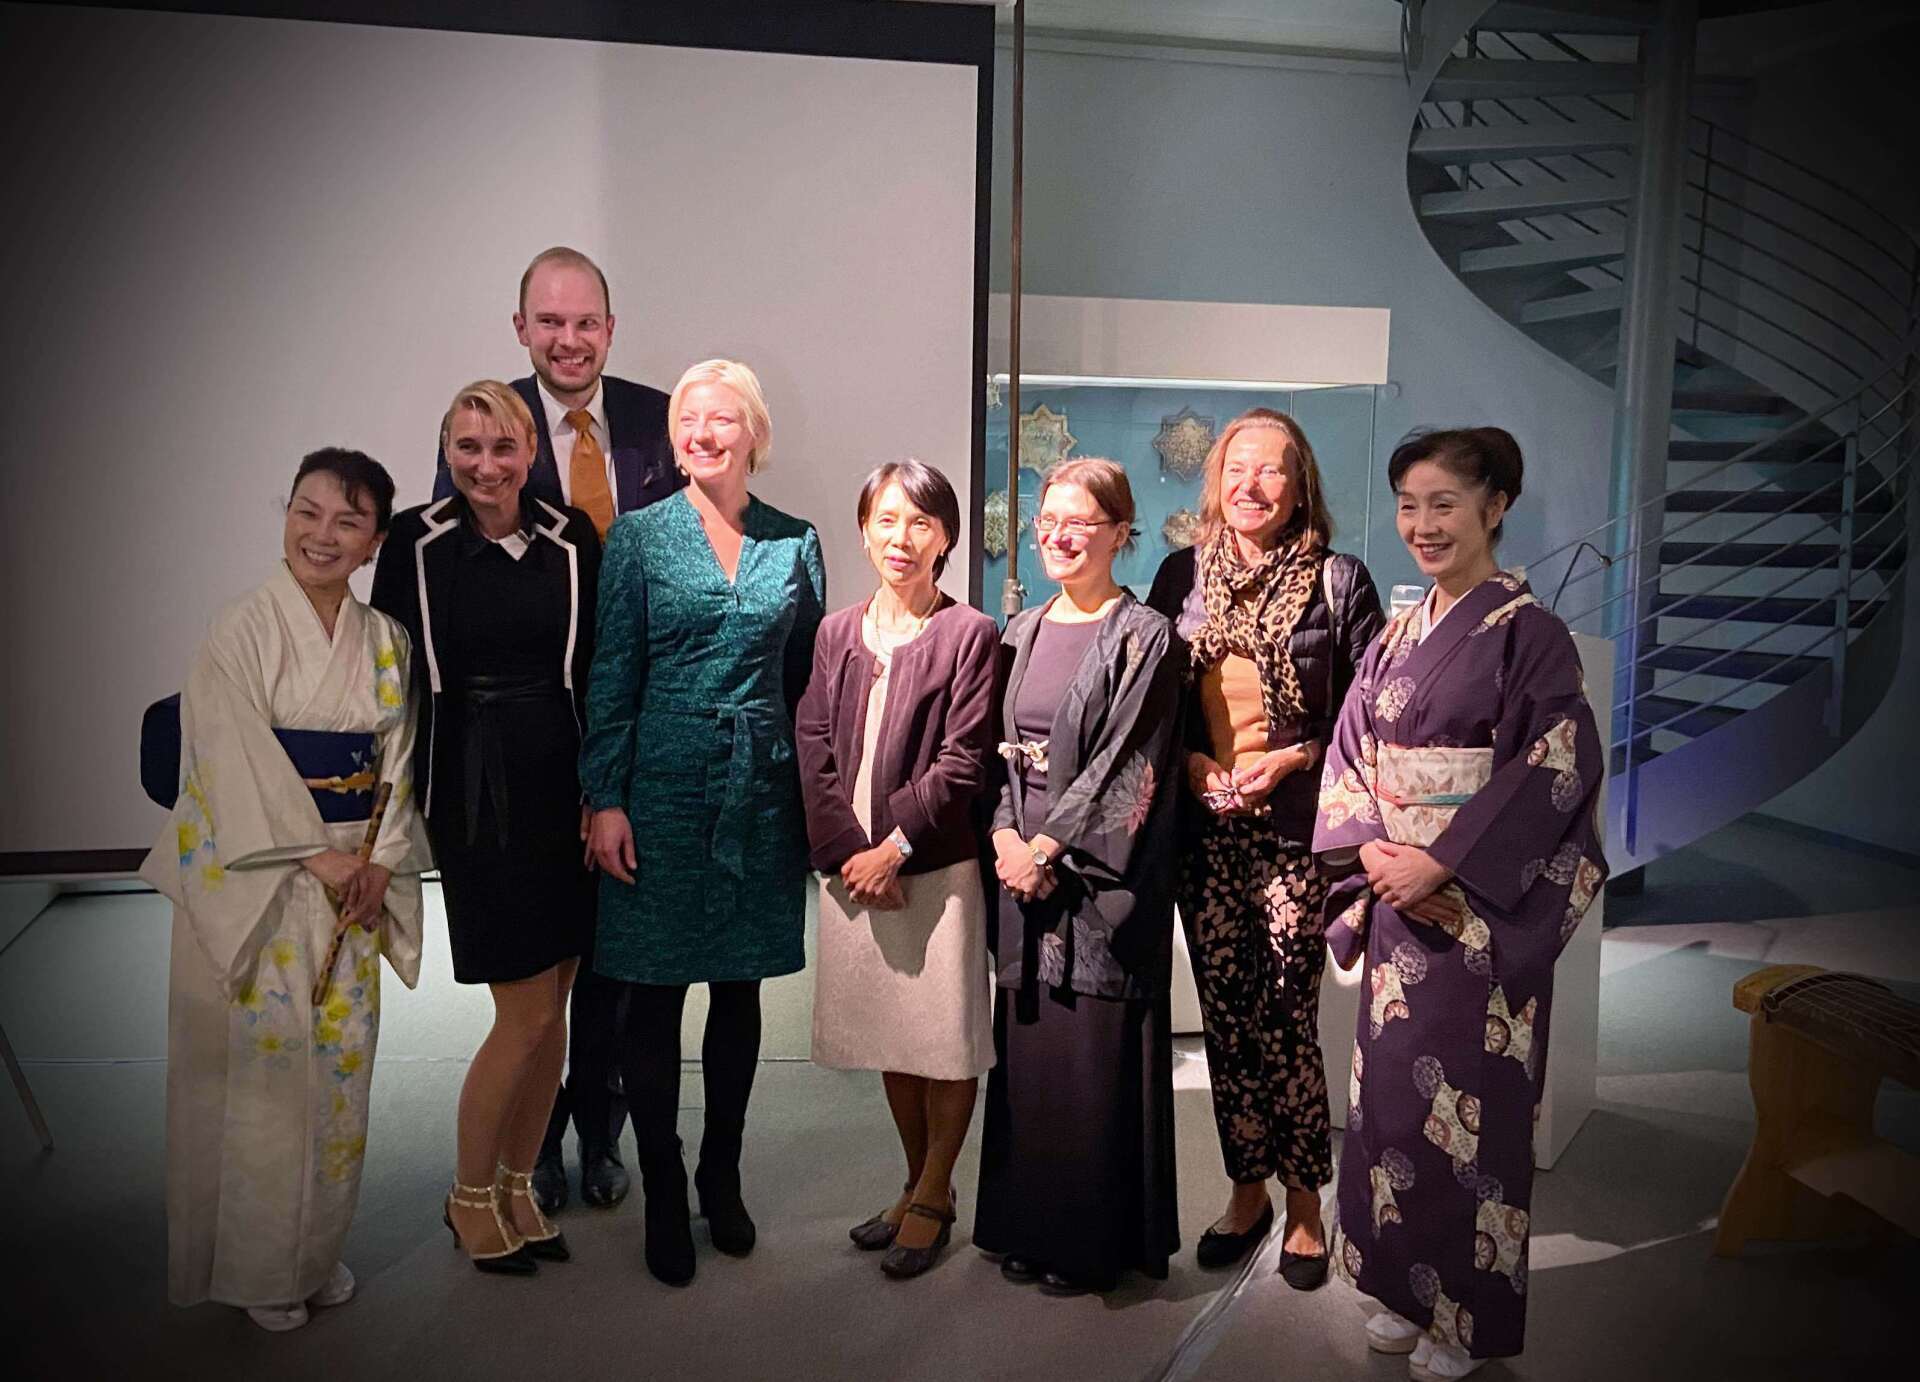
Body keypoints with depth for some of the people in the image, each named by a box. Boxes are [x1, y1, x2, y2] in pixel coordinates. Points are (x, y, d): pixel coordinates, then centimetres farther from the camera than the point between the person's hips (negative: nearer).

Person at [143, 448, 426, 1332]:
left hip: (356, 874, 5)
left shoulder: (386, 642, 7)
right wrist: (318, 857, -14)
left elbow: (397, 761, 6)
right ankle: (258, 1267, 19)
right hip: (257, 876, -4)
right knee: (265, 1058, 1)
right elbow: (238, 764, -13)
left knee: (342, 1054, 10)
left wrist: (380, 863, -6)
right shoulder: (241, 631, -8)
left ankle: (317, 1249, 27)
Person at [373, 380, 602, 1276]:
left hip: (565, 789, 3)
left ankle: (517, 1185, 29)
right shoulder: (416, 541, -2)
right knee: (528, 1011, -2)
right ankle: (471, 1195, 21)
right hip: (475, 794, -3)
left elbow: (600, 673, 4)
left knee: (551, 1005, 10)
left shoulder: (572, 539, 3)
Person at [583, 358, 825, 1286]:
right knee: (655, 997, 5)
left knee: (740, 991, 13)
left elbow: (808, 678, 9)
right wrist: (605, 800, -8)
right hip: (663, 789, -2)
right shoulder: (639, 537, -1)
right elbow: (612, 676, -2)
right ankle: (663, 1199, 21)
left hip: (762, 793, 2)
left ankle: (721, 1178, 30)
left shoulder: (795, 542, 5)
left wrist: (817, 799, 5)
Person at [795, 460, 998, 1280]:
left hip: (937, 868, -4)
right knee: (891, 1033, 15)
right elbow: (814, 750, 3)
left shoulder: (969, 635, -6)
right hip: (852, 866, 5)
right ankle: (917, 1184, 32)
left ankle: (933, 1198, 22)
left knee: (947, 1038, 4)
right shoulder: (837, 634, 9)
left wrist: (895, 846, -14)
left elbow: (963, 762, -10)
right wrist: (850, 851, -8)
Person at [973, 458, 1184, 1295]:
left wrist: (1047, 847, -13)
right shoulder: (1020, 635, 13)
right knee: (1026, 1045, 11)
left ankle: (1095, 1243, 16)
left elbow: (1126, 765, -11)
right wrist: (1005, 838, -4)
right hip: (1021, 865, 6)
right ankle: (1028, 1226, 26)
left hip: (1101, 874, -5)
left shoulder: (1144, 637, -6)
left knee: (1097, 1053, 0)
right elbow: (1000, 751, 11)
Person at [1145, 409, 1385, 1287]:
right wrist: (1187, 760, -4)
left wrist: (1293, 758, -12)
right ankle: (1246, 1189, 26)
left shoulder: (1338, 580, -2)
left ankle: (1303, 1200, 18)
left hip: (1294, 826, -3)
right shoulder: (1182, 574, 7)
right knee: (1223, 1015, 9)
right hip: (1204, 823, 3)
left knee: (1286, 1018, -1)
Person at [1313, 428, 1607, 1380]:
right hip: (1396, 897, 6)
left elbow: (1553, 771, -15)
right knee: (1392, 1089, 12)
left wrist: (1442, 862, -18)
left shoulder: (1528, 633, -9)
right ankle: (1407, 1289, 30)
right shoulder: (1398, 635, 9)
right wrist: (1370, 847, -8)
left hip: (1484, 908, -6)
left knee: (1466, 1102, 3)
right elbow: (1350, 755, 9)